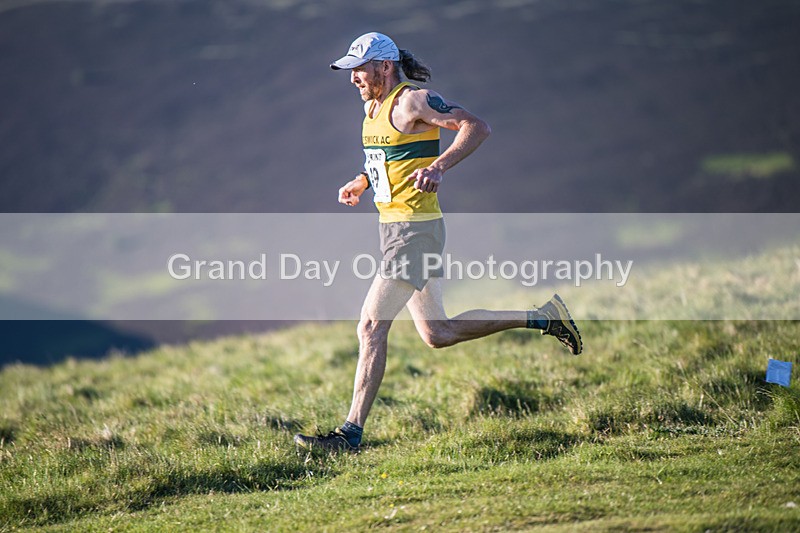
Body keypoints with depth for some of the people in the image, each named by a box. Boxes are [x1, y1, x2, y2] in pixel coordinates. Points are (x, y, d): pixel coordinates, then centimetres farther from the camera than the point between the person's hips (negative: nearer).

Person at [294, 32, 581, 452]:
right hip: (393, 227, 10)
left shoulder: (413, 101, -13)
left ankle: (351, 433, -9)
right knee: (436, 334, 14)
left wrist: (438, 167, -33)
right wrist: (362, 182, 15)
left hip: (415, 229, -10)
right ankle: (541, 318, 25)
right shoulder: (372, 106, 14)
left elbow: (476, 127, -21)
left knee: (372, 326, -12)